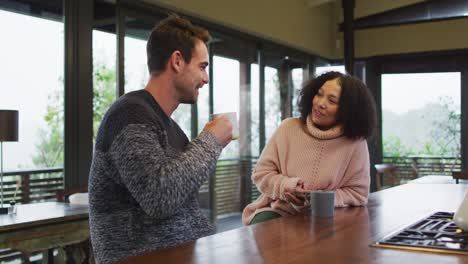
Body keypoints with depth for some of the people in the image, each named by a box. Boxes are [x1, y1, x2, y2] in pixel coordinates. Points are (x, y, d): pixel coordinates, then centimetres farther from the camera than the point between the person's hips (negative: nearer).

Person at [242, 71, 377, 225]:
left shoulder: (356, 142, -6)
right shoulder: (289, 127, -1)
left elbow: (357, 194, -2)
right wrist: (286, 186, -18)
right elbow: (261, 173, 2)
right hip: (278, 210, 0)